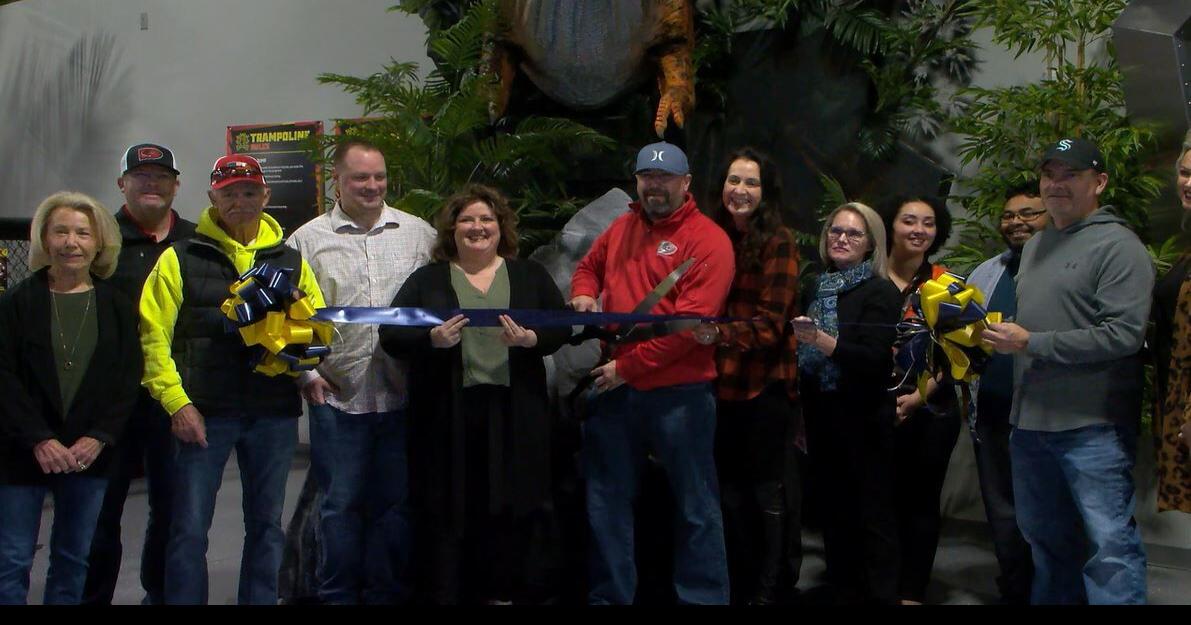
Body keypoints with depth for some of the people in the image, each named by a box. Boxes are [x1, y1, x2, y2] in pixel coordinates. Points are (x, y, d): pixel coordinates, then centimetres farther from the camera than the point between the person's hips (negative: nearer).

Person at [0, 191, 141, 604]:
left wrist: (99, 438, -11)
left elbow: (127, 380, 1)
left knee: (73, 560, 10)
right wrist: (39, 439, -16)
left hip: (90, 454, 2)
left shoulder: (117, 307, 5)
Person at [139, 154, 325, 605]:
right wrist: (177, 402, -11)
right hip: (203, 413, -3)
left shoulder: (290, 261, 10)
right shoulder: (180, 259, 2)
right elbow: (154, 336, -3)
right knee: (189, 528, 0)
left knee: (266, 524, 12)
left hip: (274, 413, 3)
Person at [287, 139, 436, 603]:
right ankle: (337, 595, 18)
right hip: (337, 395, -1)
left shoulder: (419, 234, 8)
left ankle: (386, 594, 21)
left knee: (396, 503, 8)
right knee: (341, 504, 5)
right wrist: (307, 372, -4)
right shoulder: (307, 240, 4)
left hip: (403, 395, 2)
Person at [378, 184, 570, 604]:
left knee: (515, 512, 0)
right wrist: (432, 339, -14)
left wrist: (531, 339, -12)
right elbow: (390, 336, 5)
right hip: (447, 416, -1)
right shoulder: (426, 281, 11)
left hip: (514, 415, 1)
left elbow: (562, 327, 9)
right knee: (448, 514, -1)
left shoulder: (531, 276, 14)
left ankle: (511, 592, 13)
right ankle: (444, 593, 9)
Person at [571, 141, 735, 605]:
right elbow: (588, 267, 30)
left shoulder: (707, 239, -9)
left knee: (695, 505, 4)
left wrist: (628, 366, -18)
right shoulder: (621, 228, 12)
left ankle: (703, 596, 15)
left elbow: (691, 321, -17)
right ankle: (609, 595, 26)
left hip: (678, 393, -6)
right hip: (613, 388, 6)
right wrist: (583, 294, 6)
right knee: (607, 500, 13)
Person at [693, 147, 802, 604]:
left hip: (767, 383, -6)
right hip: (722, 383, 6)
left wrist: (720, 334, -31)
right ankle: (739, 586, 27)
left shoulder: (779, 242, -9)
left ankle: (773, 588, 16)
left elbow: (772, 322, -17)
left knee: (770, 491, 4)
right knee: (732, 490, 15)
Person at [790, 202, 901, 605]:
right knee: (832, 506, 11)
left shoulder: (881, 292, -6)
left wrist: (822, 341, -31)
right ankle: (842, 589, 22)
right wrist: (800, 417, 16)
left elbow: (874, 359, -17)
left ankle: (881, 595, 5)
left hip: (863, 420, -6)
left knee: (872, 512, -2)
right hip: (821, 416, 6)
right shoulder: (816, 289, 12)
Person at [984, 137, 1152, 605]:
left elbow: (1124, 334, -20)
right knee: (1044, 537, 19)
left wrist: (1031, 344, -17)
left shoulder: (1118, 246, -9)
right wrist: (1002, 333, 9)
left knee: (1110, 545, -9)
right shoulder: (1036, 246, 18)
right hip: (1030, 422, 8)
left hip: (1092, 426, -8)